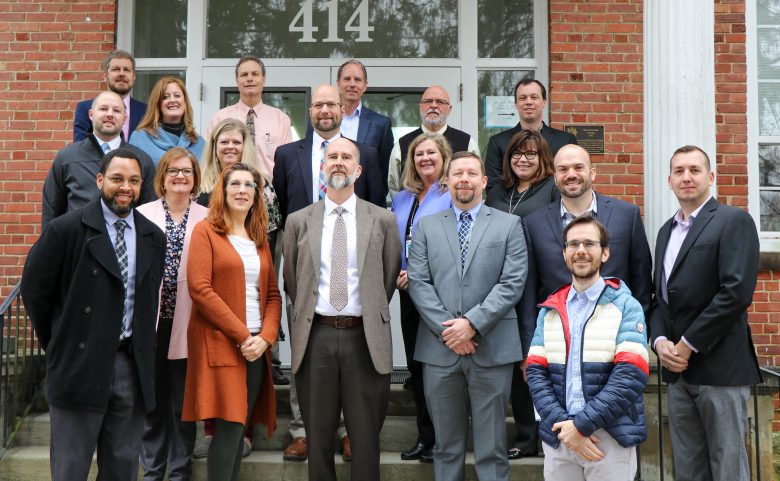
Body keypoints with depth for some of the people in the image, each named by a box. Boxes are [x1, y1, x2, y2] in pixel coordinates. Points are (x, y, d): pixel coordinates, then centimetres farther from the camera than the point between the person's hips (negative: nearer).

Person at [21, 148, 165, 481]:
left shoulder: (154, 237, 8)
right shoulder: (66, 229, -7)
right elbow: (35, 290, -1)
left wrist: (141, 349, 12)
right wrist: (57, 345, 5)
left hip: (132, 366, 4)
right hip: (79, 364, -4)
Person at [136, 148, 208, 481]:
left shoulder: (207, 219, 2)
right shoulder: (142, 215, 2)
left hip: (187, 324, 0)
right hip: (151, 320, 0)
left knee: (184, 401, 9)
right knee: (152, 398, 9)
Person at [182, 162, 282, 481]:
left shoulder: (260, 238, 15)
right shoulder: (206, 231, -1)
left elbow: (273, 294, 12)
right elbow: (199, 289, -11)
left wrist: (265, 337, -6)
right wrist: (241, 335, -13)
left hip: (256, 346, 5)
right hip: (220, 344, -5)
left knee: (240, 428, 7)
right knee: (229, 428, -10)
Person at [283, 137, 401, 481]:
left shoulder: (383, 220, 3)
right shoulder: (298, 221, 6)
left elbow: (389, 276, 9)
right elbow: (291, 280, 12)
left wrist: (372, 317, 8)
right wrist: (306, 316, 10)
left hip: (364, 337, -1)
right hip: (316, 336, 1)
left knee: (366, 436, 7)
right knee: (318, 434, 11)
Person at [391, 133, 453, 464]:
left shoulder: (454, 195, -6)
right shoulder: (401, 199, 15)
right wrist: (396, 273, 0)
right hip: (408, 293, 7)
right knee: (416, 366, 11)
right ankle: (424, 437, 22)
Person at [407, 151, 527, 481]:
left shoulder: (509, 225, 6)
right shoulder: (426, 226, 10)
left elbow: (512, 283, -4)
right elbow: (417, 282, 2)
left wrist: (473, 323, -13)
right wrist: (446, 329, -9)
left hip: (491, 349, -1)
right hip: (439, 349, 2)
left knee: (491, 448, 5)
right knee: (446, 446, 11)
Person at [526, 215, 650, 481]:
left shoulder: (626, 306, -2)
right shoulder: (550, 310, 9)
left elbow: (631, 376, -12)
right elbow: (536, 372, 3)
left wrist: (581, 424, -15)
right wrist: (561, 424, -11)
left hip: (610, 438, -3)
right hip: (558, 436, 3)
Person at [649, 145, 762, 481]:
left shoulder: (734, 221, -5)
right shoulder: (666, 231, 18)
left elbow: (737, 292, -16)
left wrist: (688, 345, -14)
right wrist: (660, 340, -2)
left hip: (720, 366, -6)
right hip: (677, 367, 7)